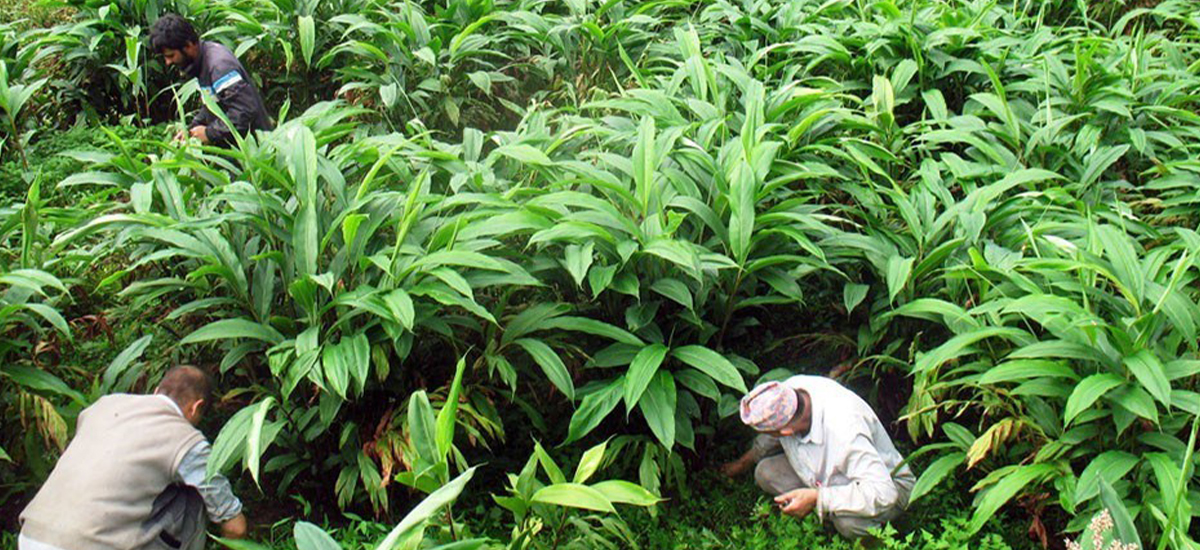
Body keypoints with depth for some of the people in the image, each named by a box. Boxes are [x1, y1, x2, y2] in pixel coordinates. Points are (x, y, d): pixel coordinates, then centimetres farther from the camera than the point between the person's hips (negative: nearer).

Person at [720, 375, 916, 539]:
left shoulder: (843, 432, -42)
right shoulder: (788, 390, -21)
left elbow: (883, 493, -44)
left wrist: (816, 498, -41)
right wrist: (744, 462, 20)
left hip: (887, 481, -7)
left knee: (847, 520, -39)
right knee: (765, 472, -12)